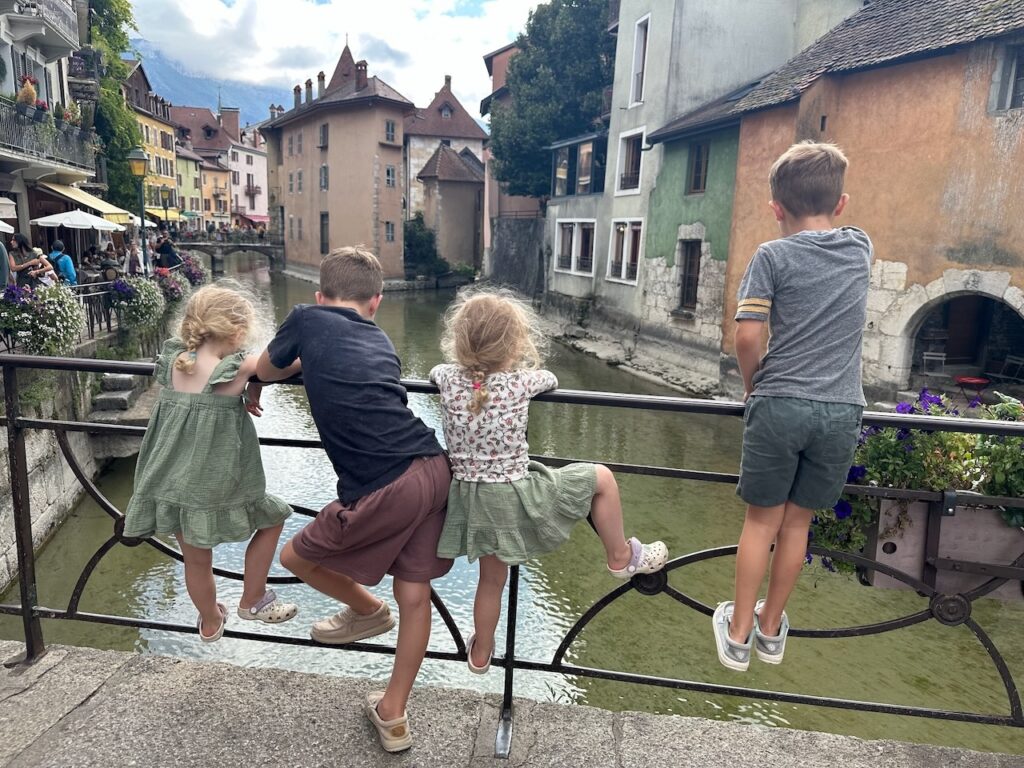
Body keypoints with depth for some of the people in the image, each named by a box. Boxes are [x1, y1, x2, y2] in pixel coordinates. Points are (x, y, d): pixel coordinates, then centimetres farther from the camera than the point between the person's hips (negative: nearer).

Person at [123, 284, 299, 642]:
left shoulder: (174, 361, -1)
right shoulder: (236, 369, -17)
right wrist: (255, 386, 5)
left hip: (172, 486, 6)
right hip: (214, 488, -6)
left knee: (196, 561, 23)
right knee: (273, 519, 20)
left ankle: (210, 622, 46)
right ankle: (252, 601, 27)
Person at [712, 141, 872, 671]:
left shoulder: (773, 256, -5)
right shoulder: (860, 248, 8)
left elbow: (746, 335, -12)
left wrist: (753, 383, 3)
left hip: (780, 405, -3)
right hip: (841, 410, 3)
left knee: (762, 522, 9)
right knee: (796, 523, 15)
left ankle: (738, 636, 21)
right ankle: (771, 630, 31)